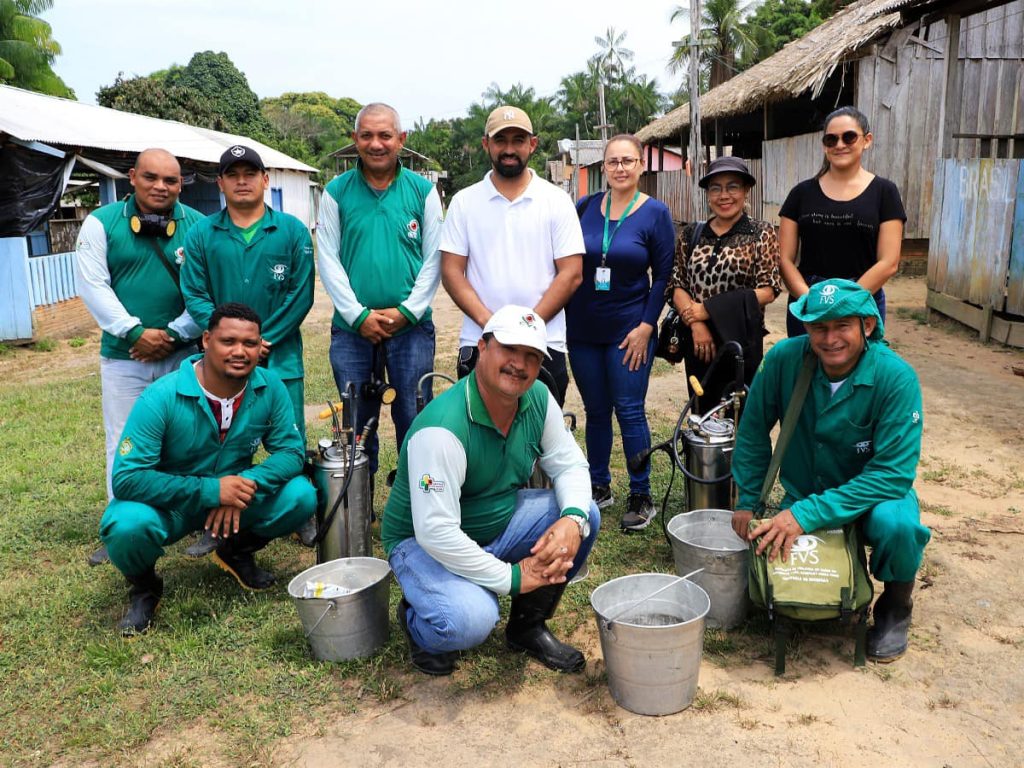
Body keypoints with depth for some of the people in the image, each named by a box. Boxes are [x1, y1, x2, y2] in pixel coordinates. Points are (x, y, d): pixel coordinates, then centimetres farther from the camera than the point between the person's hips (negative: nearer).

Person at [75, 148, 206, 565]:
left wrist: (174, 334, -11)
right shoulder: (102, 223, 1)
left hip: (182, 355, 0)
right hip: (122, 356, 0)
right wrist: (135, 331, -13)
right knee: (124, 444, 5)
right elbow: (93, 285, -4)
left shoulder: (198, 226, 0)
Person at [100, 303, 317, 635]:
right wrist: (210, 490, -34)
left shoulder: (270, 387, -15)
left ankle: (236, 551, 12)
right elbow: (126, 478, -28)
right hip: (168, 502, -3)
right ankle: (143, 586, 3)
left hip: (235, 495, 3)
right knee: (127, 526, -35)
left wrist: (247, 484, -31)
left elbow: (291, 451, -10)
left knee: (300, 496, -20)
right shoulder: (161, 397, -26)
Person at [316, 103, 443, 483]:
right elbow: (328, 260, 1)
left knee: (414, 420, 4)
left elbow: (434, 259, 2)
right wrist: (359, 316, -8)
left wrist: (407, 311, -8)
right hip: (352, 328, 1)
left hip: (412, 327, -1)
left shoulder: (423, 190, 4)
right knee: (355, 423, 9)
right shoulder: (336, 192, 5)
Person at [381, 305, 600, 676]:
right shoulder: (442, 428, -31)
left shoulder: (539, 399, -9)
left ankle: (528, 626, 8)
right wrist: (511, 577, -26)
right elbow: (435, 532, -33)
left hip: (501, 522, 7)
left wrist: (572, 519, -24)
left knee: (586, 515, -11)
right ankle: (416, 620, 5)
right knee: (470, 620, -34)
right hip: (425, 543, -7)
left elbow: (569, 465, -1)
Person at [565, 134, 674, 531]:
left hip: (629, 329, -3)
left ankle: (641, 496, 10)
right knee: (595, 411, 11)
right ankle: (599, 486, 25)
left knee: (629, 411, -2)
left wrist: (646, 326, -10)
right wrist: (562, 315, 3)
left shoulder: (655, 213, -3)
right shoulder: (585, 208, 4)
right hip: (583, 329, 3)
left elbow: (663, 275, -3)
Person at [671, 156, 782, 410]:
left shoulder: (761, 233, -2)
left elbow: (768, 291, -9)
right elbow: (677, 285, 4)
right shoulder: (691, 234, 8)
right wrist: (695, 323, -14)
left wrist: (707, 310, -14)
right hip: (696, 341, 3)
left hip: (741, 340, -3)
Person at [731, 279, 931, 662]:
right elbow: (754, 430, -3)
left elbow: (893, 473, -27)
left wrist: (807, 514, -33)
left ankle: (896, 607, 0)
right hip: (804, 496, 2)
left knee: (895, 524, -35)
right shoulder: (784, 359, -18)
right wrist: (748, 501, -4)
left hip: (874, 495, -2)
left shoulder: (896, 378, -25)